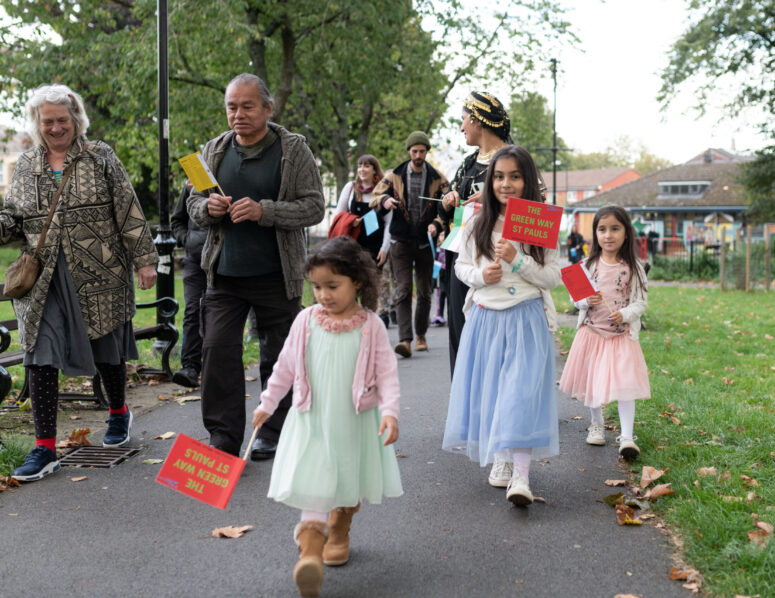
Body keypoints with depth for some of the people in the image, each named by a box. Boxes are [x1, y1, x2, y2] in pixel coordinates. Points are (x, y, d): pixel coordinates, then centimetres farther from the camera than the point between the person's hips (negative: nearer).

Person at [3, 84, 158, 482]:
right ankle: (45, 448, 1)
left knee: (107, 349, 10)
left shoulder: (100, 158, 1)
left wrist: (144, 258, -6)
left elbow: (129, 212, -2)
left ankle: (119, 415, 37)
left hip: (100, 277, -2)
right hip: (42, 280, 3)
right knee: (39, 355, -5)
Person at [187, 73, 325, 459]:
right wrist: (207, 208, -8)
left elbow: (314, 207, -6)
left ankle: (273, 434, 21)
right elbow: (193, 203, 17)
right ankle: (223, 437, 5)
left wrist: (264, 211, -19)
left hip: (276, 275, -3)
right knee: (217, 352, -4)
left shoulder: (293, 150, -1)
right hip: (224, 274, 3)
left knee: (277, 357, 6)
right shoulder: (214, 150, 10)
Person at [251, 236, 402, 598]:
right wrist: (267, 404, 14)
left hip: (355, 422, 0)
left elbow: (387, 373, -8)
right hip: (312, 420, 0)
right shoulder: (306, 321, -2)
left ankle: (338, 533, 42)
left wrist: (390, 412, -20)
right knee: (313, 486, -11)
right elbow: (285, 366, 9)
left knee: (350, 485, 16)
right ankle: (310, 551, -16)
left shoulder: (370, 326, -8)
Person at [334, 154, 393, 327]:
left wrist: (385, 248, -5)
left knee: (380, 283, -1)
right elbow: (338, 215, 13)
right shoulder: (351, 188, 7)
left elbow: (389, 222, 1)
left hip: (376, 245, -2)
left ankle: (383, 314, 8)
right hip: (355, 245, 2)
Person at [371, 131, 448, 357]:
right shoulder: (394, 176, 4)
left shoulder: (437, 179, 3)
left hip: (425, 242, 1)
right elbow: (375, 198, 5)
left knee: (425, 291, 8)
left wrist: (436, 224, -19)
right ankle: (405, 339, -17)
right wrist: (385, 200, -19)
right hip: (401, 241, -1)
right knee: (403, 289, -11)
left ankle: (420, 335, 25)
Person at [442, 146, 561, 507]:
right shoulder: (478, 224, 6)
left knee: (522, 392, -10)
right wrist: (480, 275, -8)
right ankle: (500, 459, 26)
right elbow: (461, 265, 14)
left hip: (526, 319, -3)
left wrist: (517, 260, -16)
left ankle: (521, 475, -12)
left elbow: (553, 277, -3)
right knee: (488, 389, 8)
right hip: (486, 318, 3)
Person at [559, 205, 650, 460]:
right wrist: (586, 301, -15)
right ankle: (597, 424, 32)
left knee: (624, 383, -10)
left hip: (622, 334, -2)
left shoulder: (633, 267, -2)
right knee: (592, 381, 10)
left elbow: (641, 301, 0)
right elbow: (576, 297, 7)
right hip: (592, 331, 2)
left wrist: (625, 314, -17)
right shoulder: (589, 265, 2)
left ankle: (627, 436, -8)